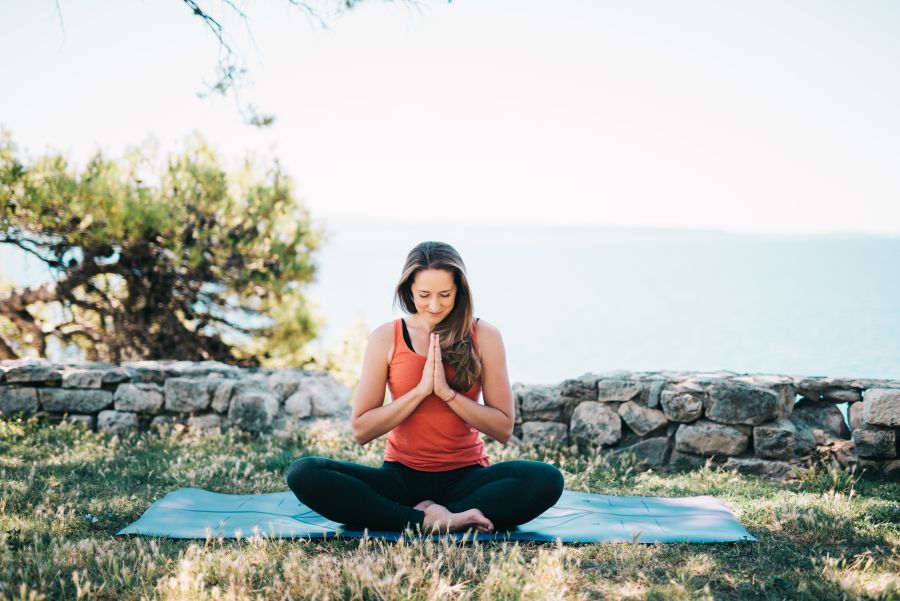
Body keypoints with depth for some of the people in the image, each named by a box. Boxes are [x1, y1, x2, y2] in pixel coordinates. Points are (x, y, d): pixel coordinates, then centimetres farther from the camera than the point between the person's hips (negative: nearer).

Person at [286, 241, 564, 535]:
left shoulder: (483, 336, -1)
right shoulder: (386, 337, 0)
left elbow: (504, 429, -3)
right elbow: (361, 430, -4)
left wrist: (447, 392, -15)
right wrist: (421, 390, -14)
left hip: (465, 477, -1)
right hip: (402, 476, 1)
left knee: (547, 479, -30)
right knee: (303, 473, -25)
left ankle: (431, 515, -26)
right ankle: (435, 520, -29)